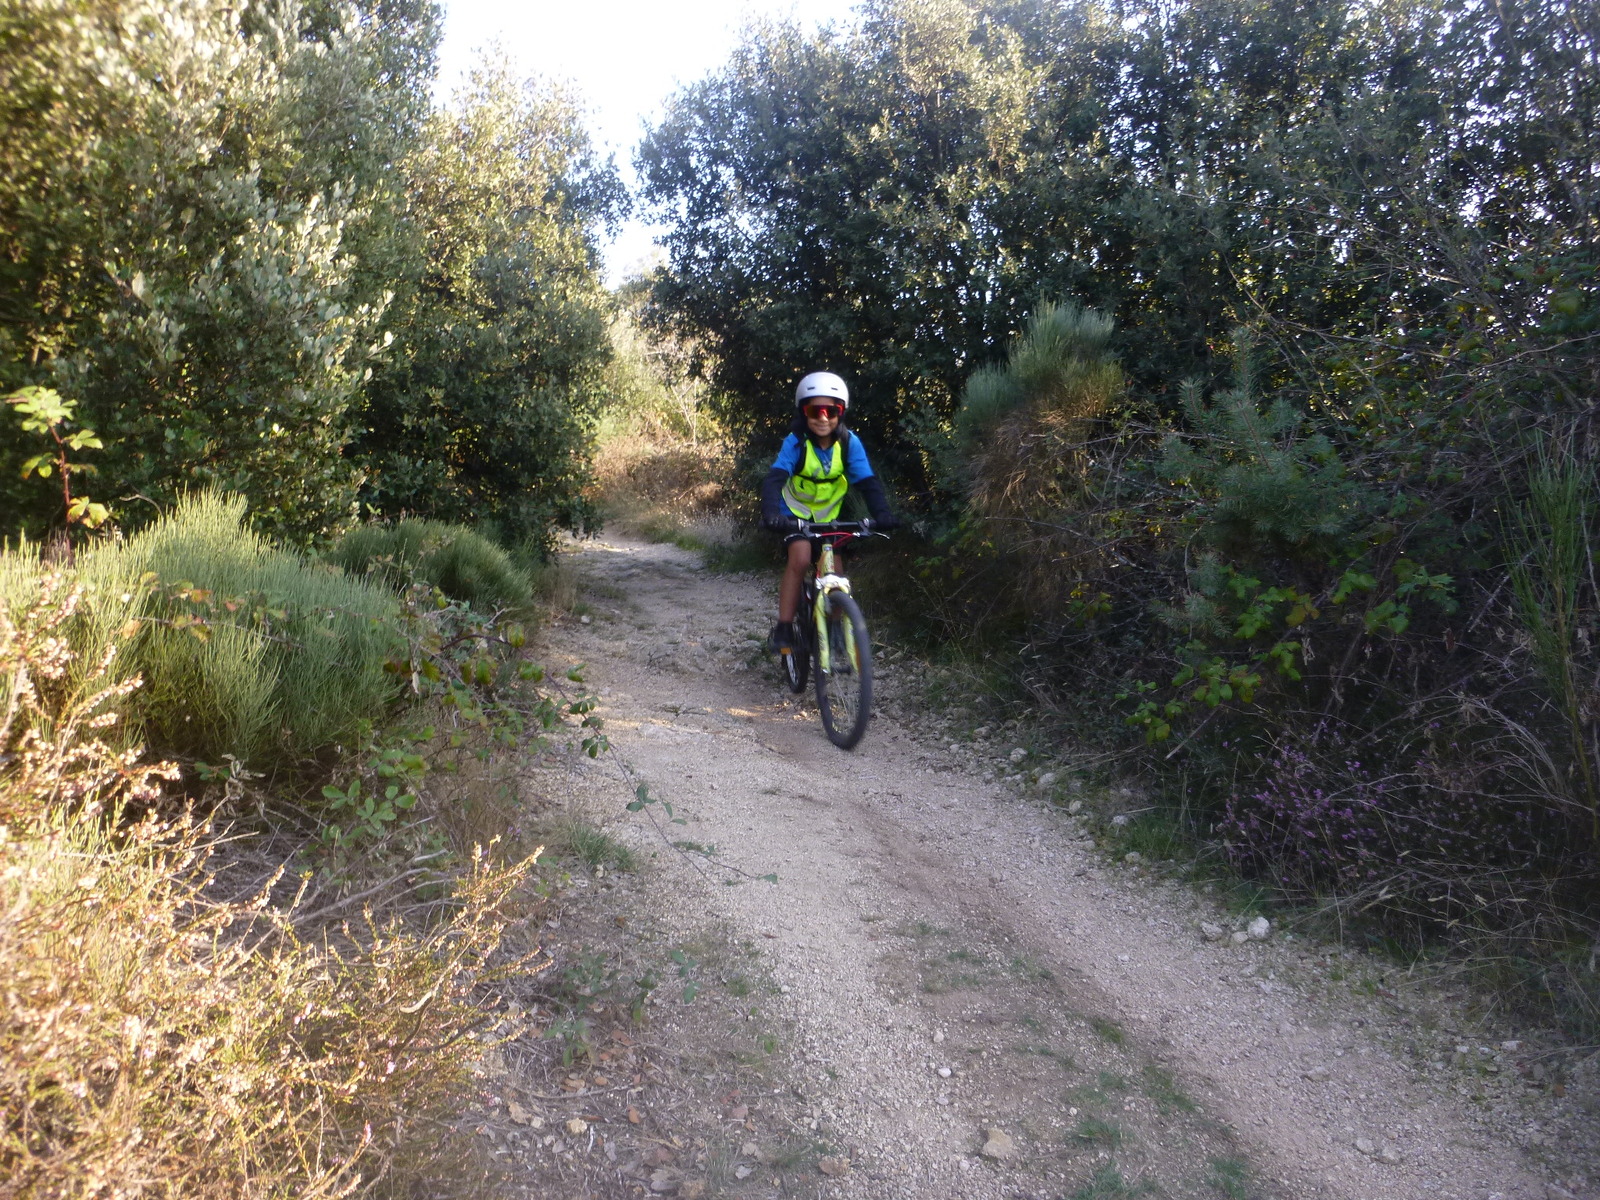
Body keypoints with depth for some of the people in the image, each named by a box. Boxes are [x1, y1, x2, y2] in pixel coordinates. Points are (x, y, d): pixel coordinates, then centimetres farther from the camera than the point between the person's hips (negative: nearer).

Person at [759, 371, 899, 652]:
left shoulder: (849, 443, -20)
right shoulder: (795, 442, -25)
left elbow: (867, 481, -26)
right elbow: (774, 479, -36)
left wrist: (882, 513, -43)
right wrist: (770, 513, -54)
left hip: (828, 515, 3)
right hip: (795, 512, -3)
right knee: (800, 560, -25)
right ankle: (783, 629, -16)